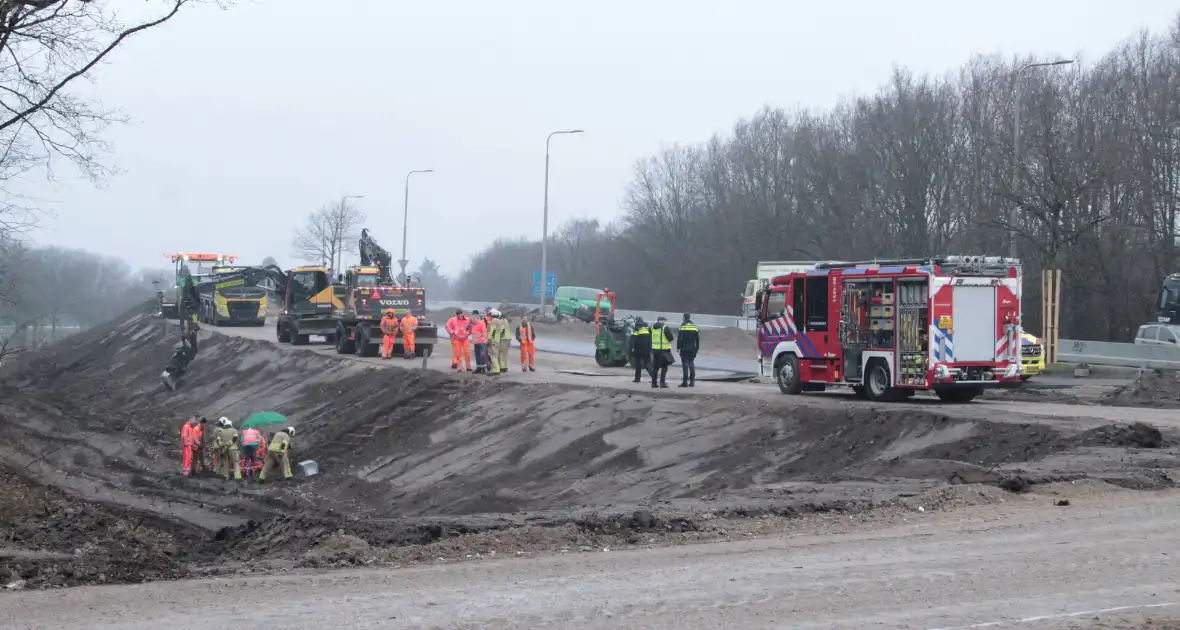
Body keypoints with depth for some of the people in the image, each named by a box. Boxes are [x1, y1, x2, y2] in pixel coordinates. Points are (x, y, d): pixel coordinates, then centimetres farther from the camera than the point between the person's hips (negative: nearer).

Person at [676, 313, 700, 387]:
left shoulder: (682, 326, -8)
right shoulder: (695, 327, 8)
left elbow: (679, 339, -11)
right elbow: (698, 339, 11)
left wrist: (678, 348, -5)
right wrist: (697, 348, 17)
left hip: (684, 349, -5)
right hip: (692, 349, 5)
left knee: (685, 365, -4)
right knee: (691, 364, 10)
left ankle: (685, 382, -7)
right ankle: (692, 381, 9)